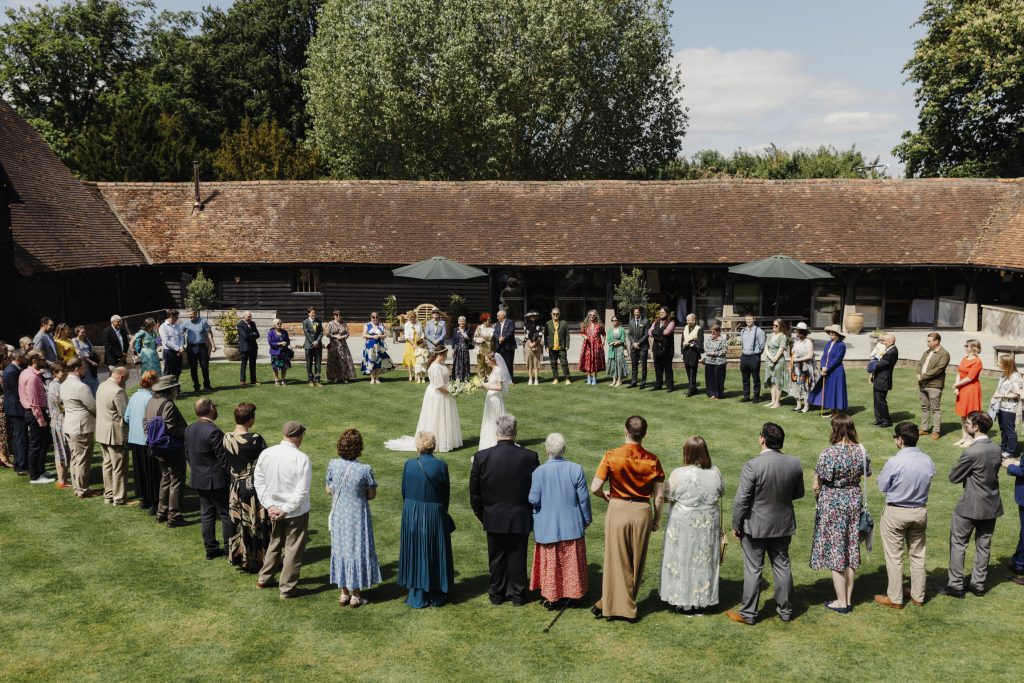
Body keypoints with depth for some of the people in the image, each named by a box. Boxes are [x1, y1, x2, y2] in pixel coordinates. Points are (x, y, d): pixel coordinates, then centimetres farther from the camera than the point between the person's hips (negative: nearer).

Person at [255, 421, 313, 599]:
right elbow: (302, 491, -22)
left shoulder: (266, 454, -7)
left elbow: (258, 482, -1)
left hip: (274, 509, 5)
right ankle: (287, 589, 19)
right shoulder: (301, 459, -22)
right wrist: (285, 509, -14)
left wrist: (270, 505, -2)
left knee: (275, 544, 26)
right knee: (293, 550, 10)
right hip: (297, 512, -5)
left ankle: (264, 578, 39)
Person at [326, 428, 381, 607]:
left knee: (340, 549, 16)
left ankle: (344, 593, 27)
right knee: (357, 550, 11)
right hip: (358, 516, -3)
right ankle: (356, 595, 20)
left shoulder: (333, 465, -12)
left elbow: (329, 490, 0)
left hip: (339, 515, 4)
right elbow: (372, 495, -11)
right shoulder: (365, 470, -22)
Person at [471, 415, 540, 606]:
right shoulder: (529, 457, -13)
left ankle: (497, 594, 29)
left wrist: (481, 515, 11)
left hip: (493, 518, 1)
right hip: (520, 518, 0)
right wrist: (532, 514, 10)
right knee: (517, 557, 13)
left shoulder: (482, 457, -12)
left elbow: (474, 491, -4)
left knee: (496, 557, 16)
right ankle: (518, 595, 25)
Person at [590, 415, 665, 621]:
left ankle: (610, 604, 17)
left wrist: (605, 495, 8)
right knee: (636, 560, 16)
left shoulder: (611, 456, -13)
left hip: (617, 510, -2)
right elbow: (659, 496, -4)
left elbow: (595, 488, -13)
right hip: (642, 512, 2)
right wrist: (657, 519, 10)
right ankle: (628, 603, 28)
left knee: (616, 559, 10)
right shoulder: (652, 460, -8)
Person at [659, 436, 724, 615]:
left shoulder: (678, 474, -18)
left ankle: (685, 604, 16)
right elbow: (721, 492, 9)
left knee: (683, 561, 9)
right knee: (704, 562, 14)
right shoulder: (715, 473, -7)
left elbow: (667, 497, -9)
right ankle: (702, 602, 24)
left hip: (684, 526, -3)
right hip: (709, 525, 3)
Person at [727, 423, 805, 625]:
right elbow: (799, 493, 6)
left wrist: (736, 525, -6)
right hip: (783, 525, 5)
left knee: (753, 570, 7)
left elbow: (741, 500, -19)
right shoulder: (794, 463, -9)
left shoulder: (752, 466, -24)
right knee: (782, 566, 18)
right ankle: (785, 610, 30)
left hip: (756, 526, -4)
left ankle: (748, 613, 17)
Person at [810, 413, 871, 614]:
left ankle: (841, 602, 14)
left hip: (832, 504, -5)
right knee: (851, 552, 15)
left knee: (835, 552, 6)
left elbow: (817, 486, -14)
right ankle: (848, 599, 25)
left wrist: (818, 496, 7)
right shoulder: (861, 451, -4)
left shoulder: (829, 453, -20)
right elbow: (866, 475, 7)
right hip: (854, 502, 6)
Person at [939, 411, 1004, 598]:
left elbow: (953, 477, -14)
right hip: (992, 506, 7)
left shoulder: (971, 452, -24)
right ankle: (978, 584, 26)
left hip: (970, 507, -7)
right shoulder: (996, 449, -1)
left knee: (958, 544, 7)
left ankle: (956, 585, 12)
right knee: (984, 546, 15)